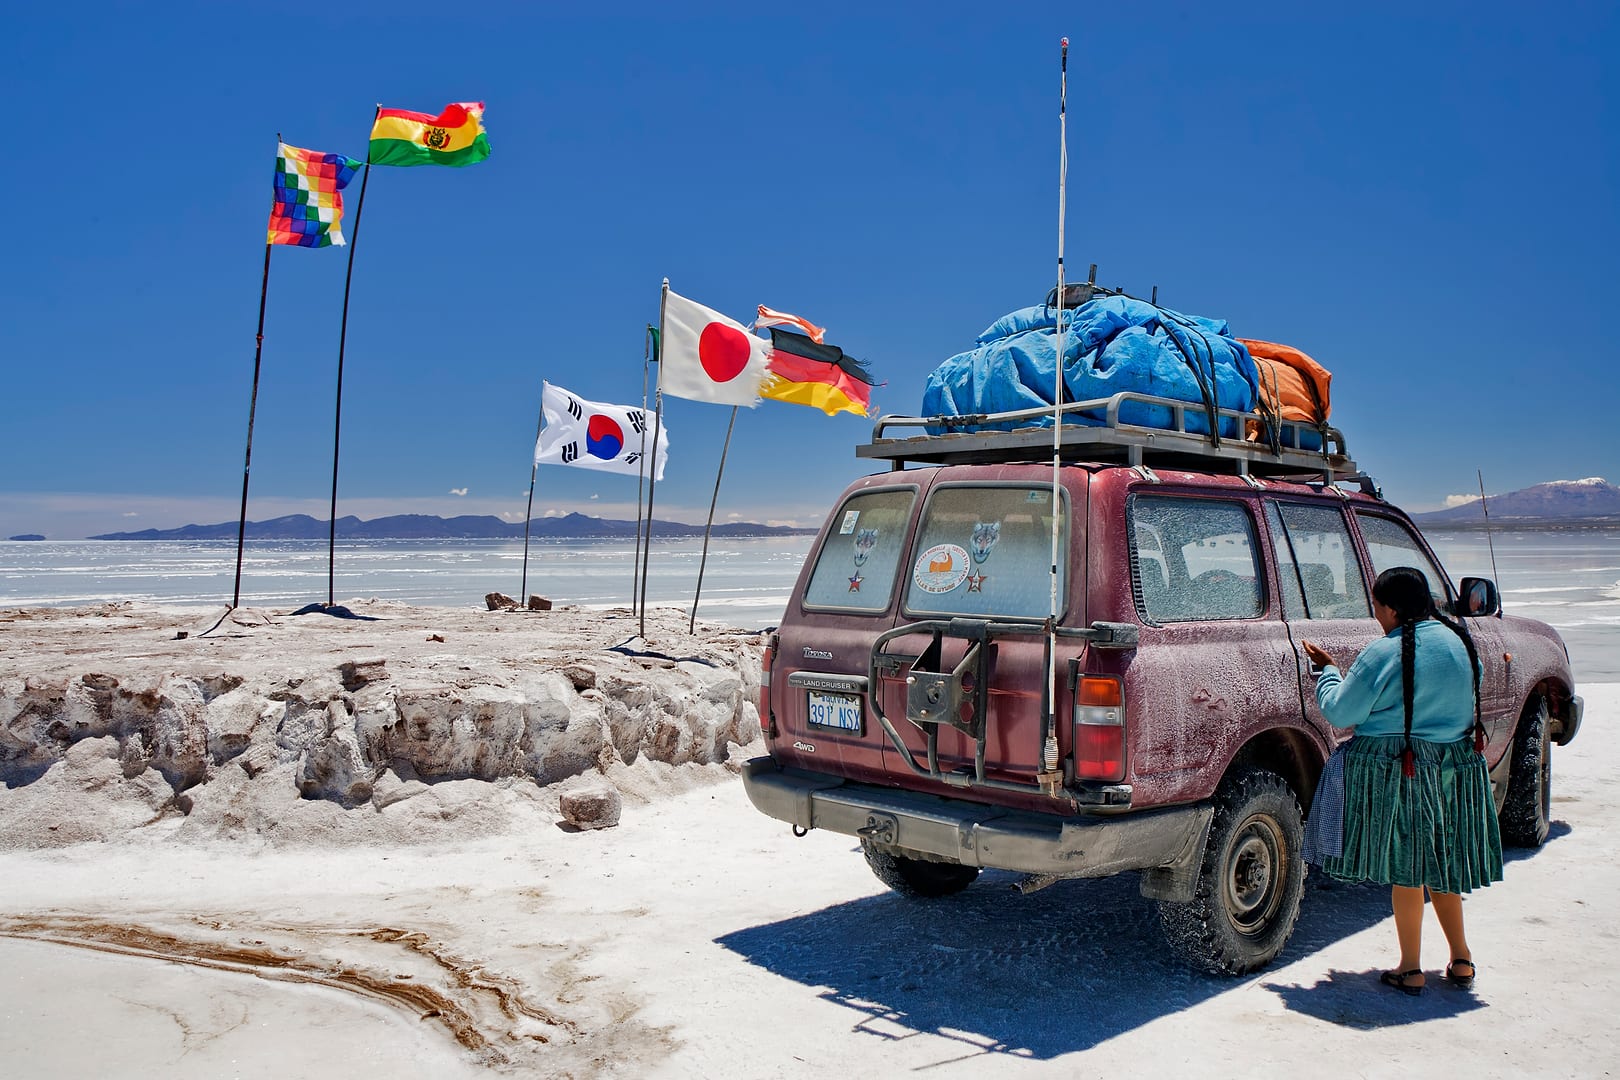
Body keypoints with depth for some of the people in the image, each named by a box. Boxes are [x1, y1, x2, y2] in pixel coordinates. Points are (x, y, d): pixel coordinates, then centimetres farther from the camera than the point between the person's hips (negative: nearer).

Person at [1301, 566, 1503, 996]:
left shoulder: (1385, 654, -18)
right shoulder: (1460, 642, 4)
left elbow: (1339, 712, -12)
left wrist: (1327, 669, 3)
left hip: (1396, 771, -6)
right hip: (1455, 767, 6)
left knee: (1405, 868, 4)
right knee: (1441, 863, 19)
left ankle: (1410, 970, 12)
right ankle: (1460, 960, 26)